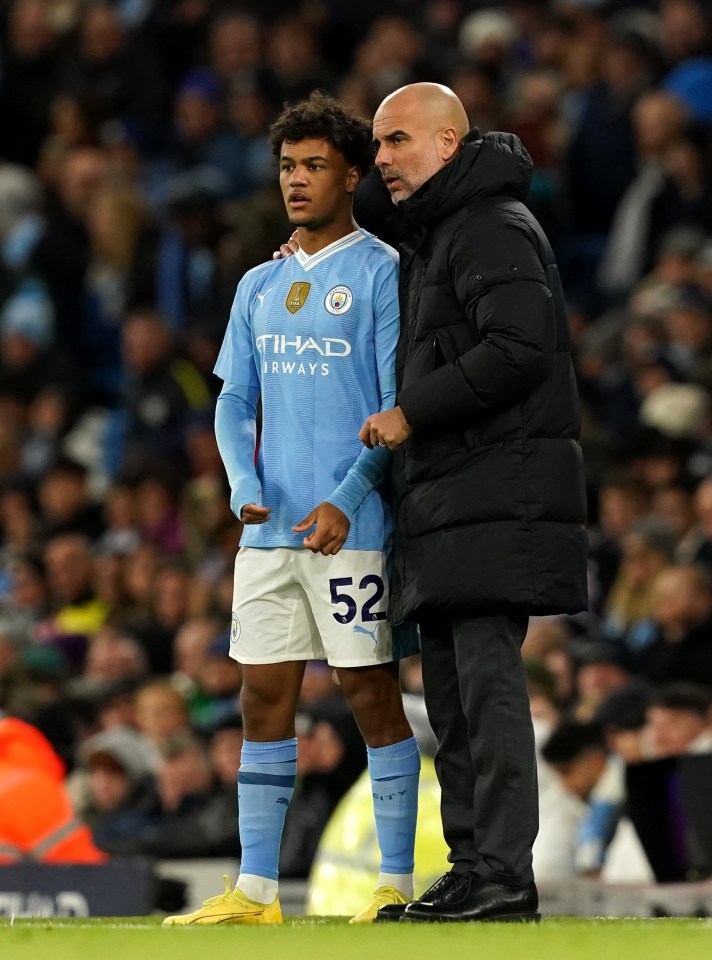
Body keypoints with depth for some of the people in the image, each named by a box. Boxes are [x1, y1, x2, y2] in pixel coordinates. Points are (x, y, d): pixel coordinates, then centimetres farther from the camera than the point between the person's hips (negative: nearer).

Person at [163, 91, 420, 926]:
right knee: (264, 696, 4)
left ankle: (396, 883, 1)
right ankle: (254, 891, 6)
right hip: (269, 528, 6)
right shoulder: (260, 287, 17)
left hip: (351, 529, -6)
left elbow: (403, 407, -7)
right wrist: (244, 485, -2)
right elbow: (234, 402, 17)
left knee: (370, 691, -4)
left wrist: (346, 499, -17)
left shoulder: (383, 274, -2)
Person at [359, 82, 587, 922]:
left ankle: (502, 876, -15)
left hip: (494, 496, -11)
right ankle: (470, 869, 12)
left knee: (485, 676, -13)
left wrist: (412, 411, -15)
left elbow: (518, 348, -21)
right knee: (451, 689, 10)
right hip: (445, 501, 11)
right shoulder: (431, 239, 24)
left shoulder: (493, 228, -10)